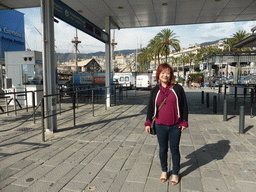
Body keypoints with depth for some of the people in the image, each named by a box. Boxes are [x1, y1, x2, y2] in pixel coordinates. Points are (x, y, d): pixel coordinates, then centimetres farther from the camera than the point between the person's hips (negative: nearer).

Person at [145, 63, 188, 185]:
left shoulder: (177, 88, -2)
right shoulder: (155, 90, 3)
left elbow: (184, 106, 2)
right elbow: (150, 107, 8)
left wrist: (184, 122, 0)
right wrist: (148, 122, 3)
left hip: (175, 126, -1)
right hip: (160, 126, 2)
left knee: (175, 150, 10)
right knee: (162, 150, 15)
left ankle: (175, 173, 31)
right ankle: (164, 171, 37)